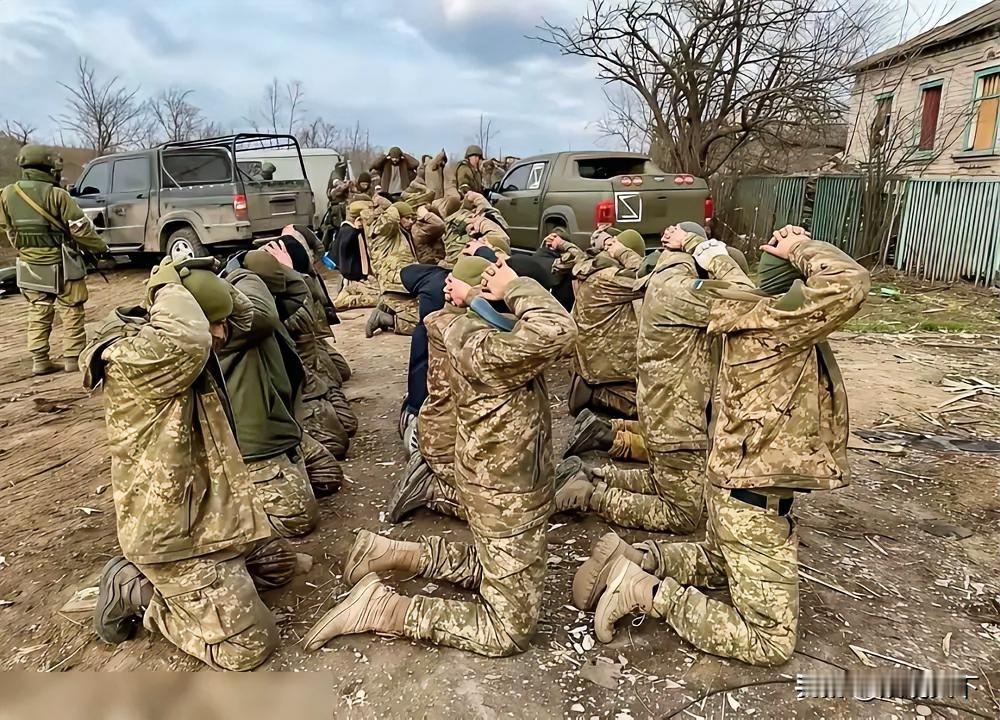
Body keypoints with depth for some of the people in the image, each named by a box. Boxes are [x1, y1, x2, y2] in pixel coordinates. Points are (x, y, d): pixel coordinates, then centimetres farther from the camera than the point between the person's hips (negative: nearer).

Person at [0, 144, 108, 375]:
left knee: (38, 313, 13)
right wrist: (101, 247, 2)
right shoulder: (55, 194, -18)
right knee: (71, 312, 5)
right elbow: (80, 227, -13)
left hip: (29, 265, 5)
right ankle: (73, 358, 7)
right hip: (60, 264, -5)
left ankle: (39, 360, 13)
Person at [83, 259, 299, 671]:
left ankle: (150, 581, 21)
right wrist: (170, 286, -27)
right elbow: (188, 341, -47)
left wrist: (205, 278, -2)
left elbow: (242, 315, 16)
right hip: (170, 533, -10)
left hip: (205, 512, 10)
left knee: (276, 566, 26)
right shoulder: (130, 358, -24)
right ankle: (135, 592, 6)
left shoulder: (175, 353, 5)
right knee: (248, 646, -9)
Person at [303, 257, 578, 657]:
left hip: (503, 487, 10)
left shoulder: (485, 328, 0)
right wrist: (514, 286, -30)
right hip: (509, 499, -10)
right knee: (507, 634, 3)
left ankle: (390, 552, 25)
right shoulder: (481, 347, -32)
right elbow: (558, 331, -46)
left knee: (488, 570, 34)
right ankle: (379, 608, 0)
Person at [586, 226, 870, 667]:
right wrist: (801, 249, -20)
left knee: (715, 565, 37)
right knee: (771, 643, 3)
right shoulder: (776, 320, -24)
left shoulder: (754, 311, 2)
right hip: (756, 501, -9)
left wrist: (783, 255, 4)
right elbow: (849, 284, -37)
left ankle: (638, 562, 14)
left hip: (734, 484, 9)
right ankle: (651, 595, -5)